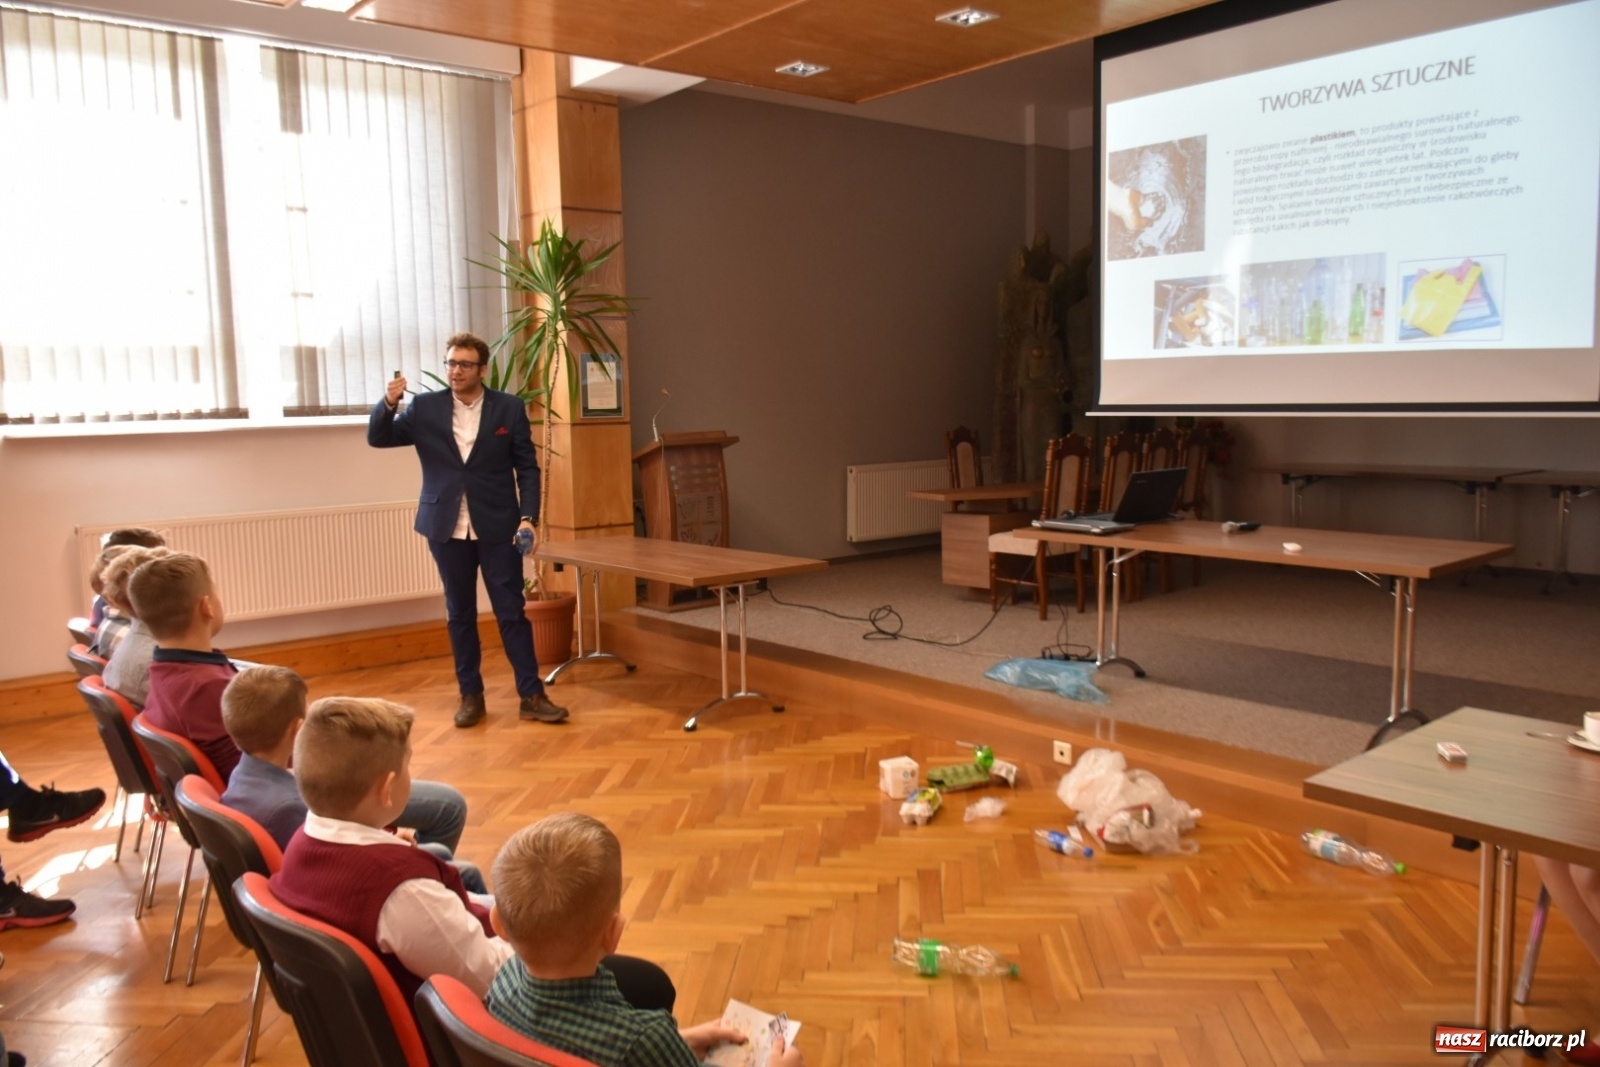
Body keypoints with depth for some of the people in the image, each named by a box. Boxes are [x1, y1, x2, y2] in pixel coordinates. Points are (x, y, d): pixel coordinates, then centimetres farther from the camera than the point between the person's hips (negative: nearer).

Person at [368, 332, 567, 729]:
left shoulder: (509, 408, 0)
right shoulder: (425, 407, 3)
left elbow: (527, 468, 1)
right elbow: (377, 439, 2)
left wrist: (528, 516, -10)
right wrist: (388, 403, -17)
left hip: (497, 526, -2)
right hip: (448, 528, 2)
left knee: (512, 612, 1)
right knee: (460, 615, 9)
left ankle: (532, 695, 7)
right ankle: (470, 695, 19)